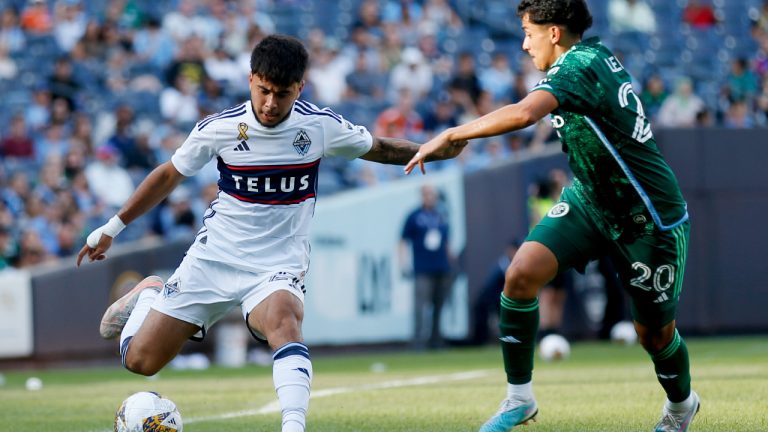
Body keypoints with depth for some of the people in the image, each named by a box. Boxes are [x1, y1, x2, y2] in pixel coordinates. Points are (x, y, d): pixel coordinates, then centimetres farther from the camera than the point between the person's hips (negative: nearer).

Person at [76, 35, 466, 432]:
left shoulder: (320, 126, -9)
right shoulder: (218, 129, -10)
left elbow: (378, 148, 9)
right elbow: (168, 176, 6)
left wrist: (433, 150, -6)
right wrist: (113, 227, 10)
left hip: (278, 266, -1)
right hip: (213, 258, 1)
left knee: (283, 321, -37)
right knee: (139, 361, 2)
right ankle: (149, 295, 34)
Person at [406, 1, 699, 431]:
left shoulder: (580, 65, -25)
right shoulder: (595, 54, 2)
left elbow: (524, 114, -42)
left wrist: (450, 135, -34)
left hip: (647, 219, -8)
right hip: (589, 200, 8)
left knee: (655, 333, 8)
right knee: (521, 273, -15)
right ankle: (519, 397, -4)